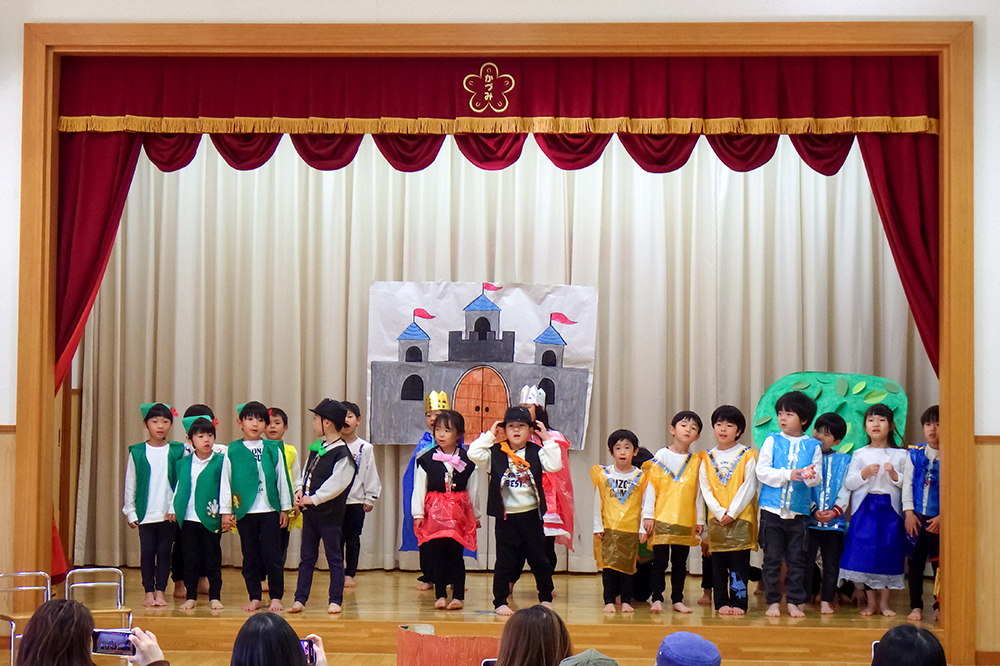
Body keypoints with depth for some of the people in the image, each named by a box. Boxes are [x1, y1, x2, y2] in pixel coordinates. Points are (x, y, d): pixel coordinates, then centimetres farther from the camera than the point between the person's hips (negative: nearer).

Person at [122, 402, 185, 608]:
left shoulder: (177, 451, 3)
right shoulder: (137, 452, 2)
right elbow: (130, 484, 6)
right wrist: (130, 512, 2)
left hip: (169, 513, 0)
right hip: (145, 512, 0)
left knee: (164, 552, 4)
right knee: (147, 552, 3)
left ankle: (160, 591, 13)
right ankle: (149, 592, 12)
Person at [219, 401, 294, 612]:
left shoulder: (273, 449, 4)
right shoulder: (232, 451, 2)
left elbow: (282, 479, 8)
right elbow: (225, 482, 5)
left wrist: (285, 508, 7)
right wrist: (225, 511, 3)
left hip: (270, 510, 0)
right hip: (244, 511, 0)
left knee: (272, 555, 0)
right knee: (250, 557, 6)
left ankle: (276, 597, 10)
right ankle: (254, 598, 15)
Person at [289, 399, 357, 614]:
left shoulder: (342, 454, -16)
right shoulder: (316, 448, 10)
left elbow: (336, 485, -21)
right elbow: (306, 473, 17)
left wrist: (314, 499, -18)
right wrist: (300, 492, 0)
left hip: (330, 514, -8)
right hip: (310, 512, 8)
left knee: (334, 556, 3)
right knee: (307, 557, 11)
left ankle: (335, 600, 10)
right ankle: (300, 599, 15)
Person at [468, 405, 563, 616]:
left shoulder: (536, 452, 1)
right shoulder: (496, 453, -1)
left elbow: (554, 465, -12)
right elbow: (474, 454, -14)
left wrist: (547, 439, -10)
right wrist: (490, 435, -9)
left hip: (531, 515, 1)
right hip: (506, 516, -1)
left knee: (539, 558, 10)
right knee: (505, 560, 3)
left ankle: (546, 598, 26)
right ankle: (500, 601, 13)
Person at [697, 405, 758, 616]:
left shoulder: (747, 456, 1)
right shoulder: (707, 458, 9)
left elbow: (748, 487, -5)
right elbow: (705, 489, 5)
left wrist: (732, 512, -12)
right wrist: (720, 512, -8)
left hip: (741, 518, -3)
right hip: (716, 519, 3)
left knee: (739, 563, -3)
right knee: (718, 563, 4)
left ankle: (739, 602, 1)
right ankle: (722, 602, 10)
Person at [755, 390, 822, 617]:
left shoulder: (813, 445, 5)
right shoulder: (772, 441, 4)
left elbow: (817, 477, 0)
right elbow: (762, 471, -4)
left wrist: (810, 475, -23)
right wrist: (787, 474, -16)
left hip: (799, 511, 0)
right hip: (772, 510, 0)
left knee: (796, 559, 4)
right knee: (772, 558, 2)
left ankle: (795, 601, 13)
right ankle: (773, 601, 11)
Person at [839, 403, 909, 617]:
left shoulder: (900, 455, 6)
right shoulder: (859, 454, 7)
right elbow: (848, 483, 3)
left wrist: (895, 475, -14)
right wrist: (864, 473, -12)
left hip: (890, 508, 0)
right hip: (865, 508, 0)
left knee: (888, 552, -1)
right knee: (865, 553, -2)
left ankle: (884, 602, 10)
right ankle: (871, 601, 10)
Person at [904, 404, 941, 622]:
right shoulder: (915, 454, 4)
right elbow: (907, 483, 6)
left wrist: (942, 517, -14)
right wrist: (909, 512, -2)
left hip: (939, 519, -2)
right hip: (917, 517, 3)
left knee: (940, 563, 2)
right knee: (916, 562, 5)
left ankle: (940, 606, 14)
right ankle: (916, 606, 13)